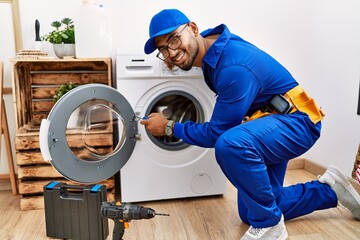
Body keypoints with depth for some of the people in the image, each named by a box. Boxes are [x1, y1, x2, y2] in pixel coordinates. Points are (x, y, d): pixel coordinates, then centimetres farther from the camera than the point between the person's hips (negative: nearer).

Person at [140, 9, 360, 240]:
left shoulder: (234, 67, -30)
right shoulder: (212, 46, -3)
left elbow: (216, 133, -22)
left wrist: (169, 127, -11)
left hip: (296, 122, -9)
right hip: (269, 121, 9)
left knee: (230, 144, -41)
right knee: (250, 211, 14)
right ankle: (328, 189, 28)